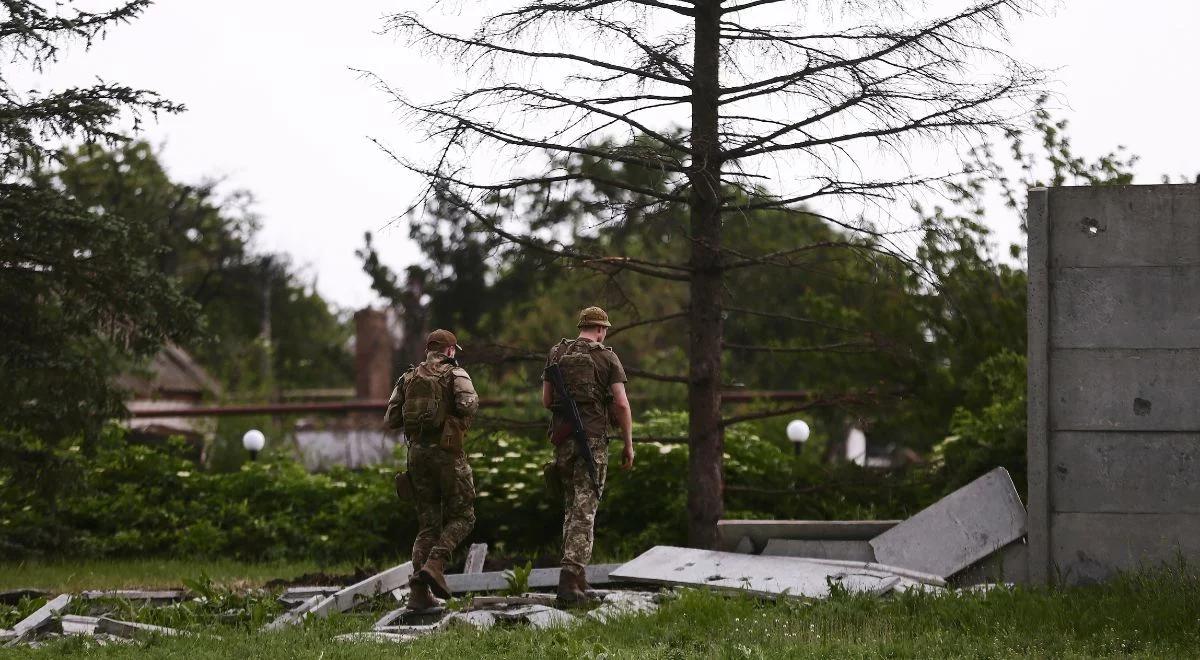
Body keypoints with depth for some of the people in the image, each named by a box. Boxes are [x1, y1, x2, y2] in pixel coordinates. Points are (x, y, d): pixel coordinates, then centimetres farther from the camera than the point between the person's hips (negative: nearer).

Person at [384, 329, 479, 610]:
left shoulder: (408, 378, 12)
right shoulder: (455, 374, -1)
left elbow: (390, 420, 7)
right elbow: (467, 405, -20)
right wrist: (471, 403, 4)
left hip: (417, 452, 5)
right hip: (446, 452, -5)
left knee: (428, 524, 11)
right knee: (461, 516, 9)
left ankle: (418, 592, 0)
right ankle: (434, 565, -15)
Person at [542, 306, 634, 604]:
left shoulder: (557, 353, 10)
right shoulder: (607, 357, -1)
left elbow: (546, 400, 10)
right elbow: (622, 403, -8)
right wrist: (629, 444, -1)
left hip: (562, 437, 4)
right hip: (593, 438, -4)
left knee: (572, 504, 20)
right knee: (584, 510, -6)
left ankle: (577, 576, 20)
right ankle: (570, 578, -16)